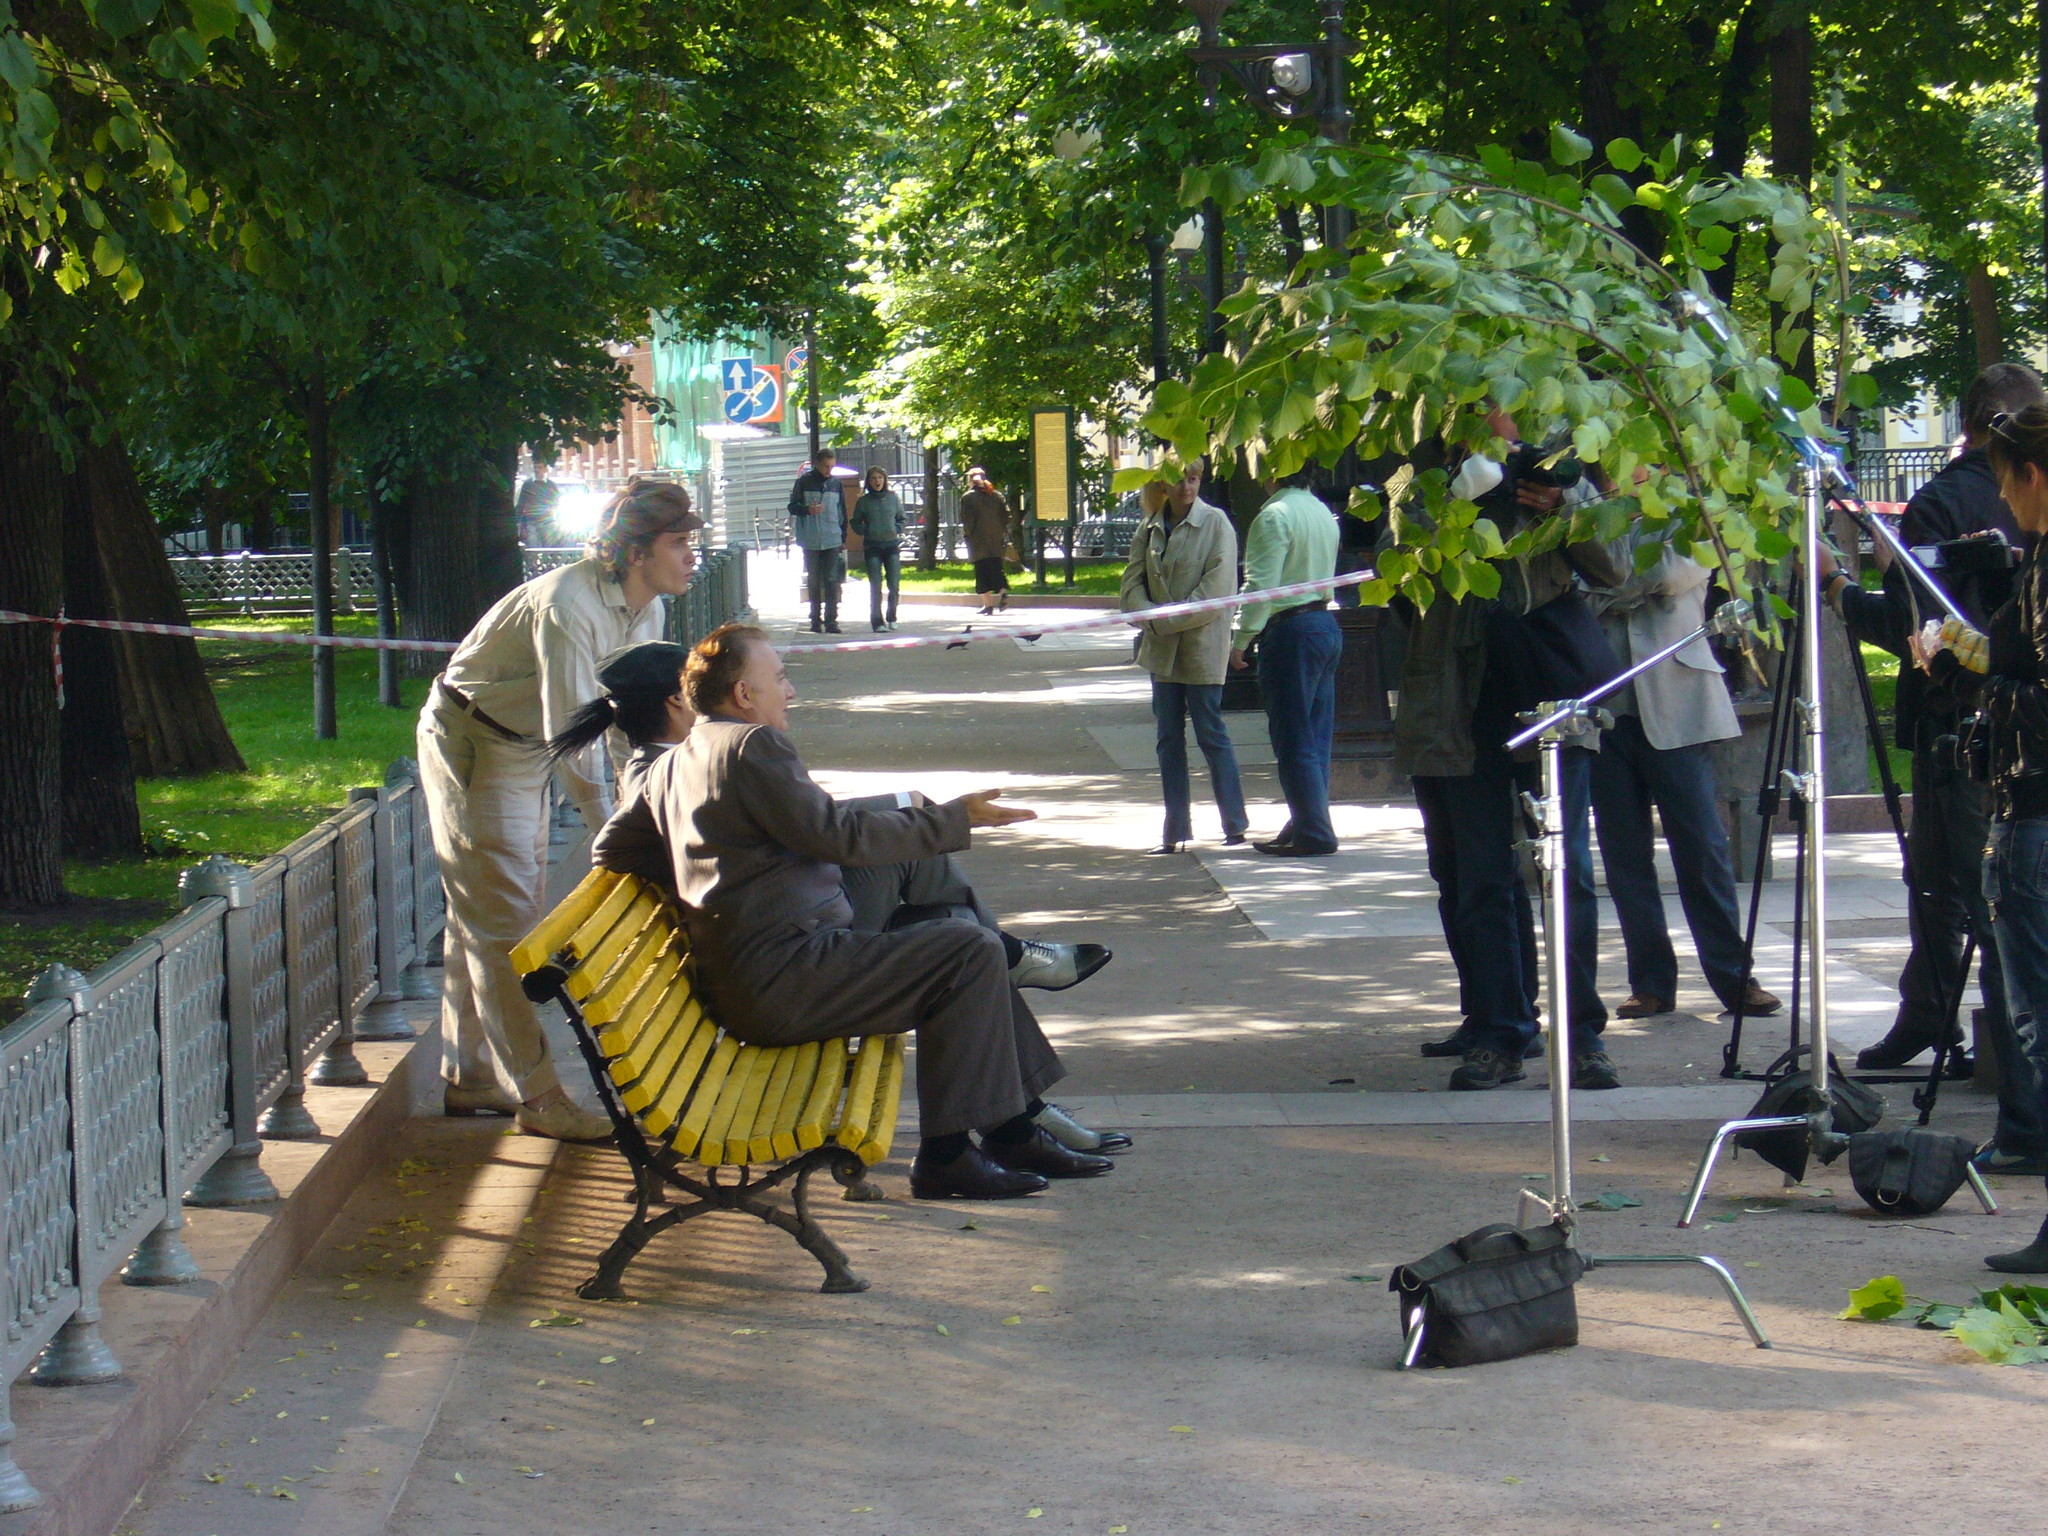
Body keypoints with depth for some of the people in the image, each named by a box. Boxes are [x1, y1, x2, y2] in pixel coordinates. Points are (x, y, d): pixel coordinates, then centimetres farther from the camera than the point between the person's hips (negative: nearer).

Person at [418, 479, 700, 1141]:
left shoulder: (644, 609, -3)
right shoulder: (568, 606, -31)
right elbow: (571, 731, -33)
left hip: (526, 752, 9)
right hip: (468, 745, -9)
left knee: (482, 920, 15)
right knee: (500, 920, -7)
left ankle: (467, 1079, 24)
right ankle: (537, 1096, -5)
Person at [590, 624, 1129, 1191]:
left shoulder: (670, 765, 17)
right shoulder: (753, 744, -11)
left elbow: (610, 848, 20)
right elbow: (838, 835, -15)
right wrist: (954, 818, -7)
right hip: (777, 983, -11)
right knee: (972, 952, -17)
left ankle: (1017, 1129, 17)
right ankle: (946, 1155, -13)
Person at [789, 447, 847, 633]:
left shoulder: (835, 483, 9)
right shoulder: (804, 481, 0)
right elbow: (793, 506, 1)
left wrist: (843, 538, 13)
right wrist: (807, 509, -20)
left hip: (832, 540, 1)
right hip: (811, 541, -1)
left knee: (832, 581, -5)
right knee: (813, 581, 6)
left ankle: (831, 620, -6)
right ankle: (815, 620, 14)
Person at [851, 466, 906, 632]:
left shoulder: (893, 498, 7)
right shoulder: (863, 501, 2)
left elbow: (902, 519, 16)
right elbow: (856, 523, 10)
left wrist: (897, 530, -2)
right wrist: (866, 531, -8)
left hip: (892, 545, 1)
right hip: (872, 546, -1)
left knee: (894, 585, -1)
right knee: (875, 587, -5)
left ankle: (892, 618, 18)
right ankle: (877, 621, -1)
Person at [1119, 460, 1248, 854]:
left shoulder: (1215, 523, -6)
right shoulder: (1149, 528, 9)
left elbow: (1217, 588, -13)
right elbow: (1133, 584, 5)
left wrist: (1169, 621, -15)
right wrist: (1151, 618, -14)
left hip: (1202, 646, -5)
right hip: (1162, 649, 5)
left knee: (1210, 734, -3)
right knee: (1169, 739, 7)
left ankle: (1235, 824, 7)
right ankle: (1175, 832, 11)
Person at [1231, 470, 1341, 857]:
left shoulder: (1274, 516, -14)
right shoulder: (1323, 512, 13)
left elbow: (1261, 585, -18)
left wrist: (1240, 641, -13)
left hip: (1291, 631, -9)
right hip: (1326, 623, 9)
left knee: (1294, 741, -5)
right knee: (1316, 739, 12)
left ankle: (1313, 834, -5)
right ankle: (1306, 826, 17)